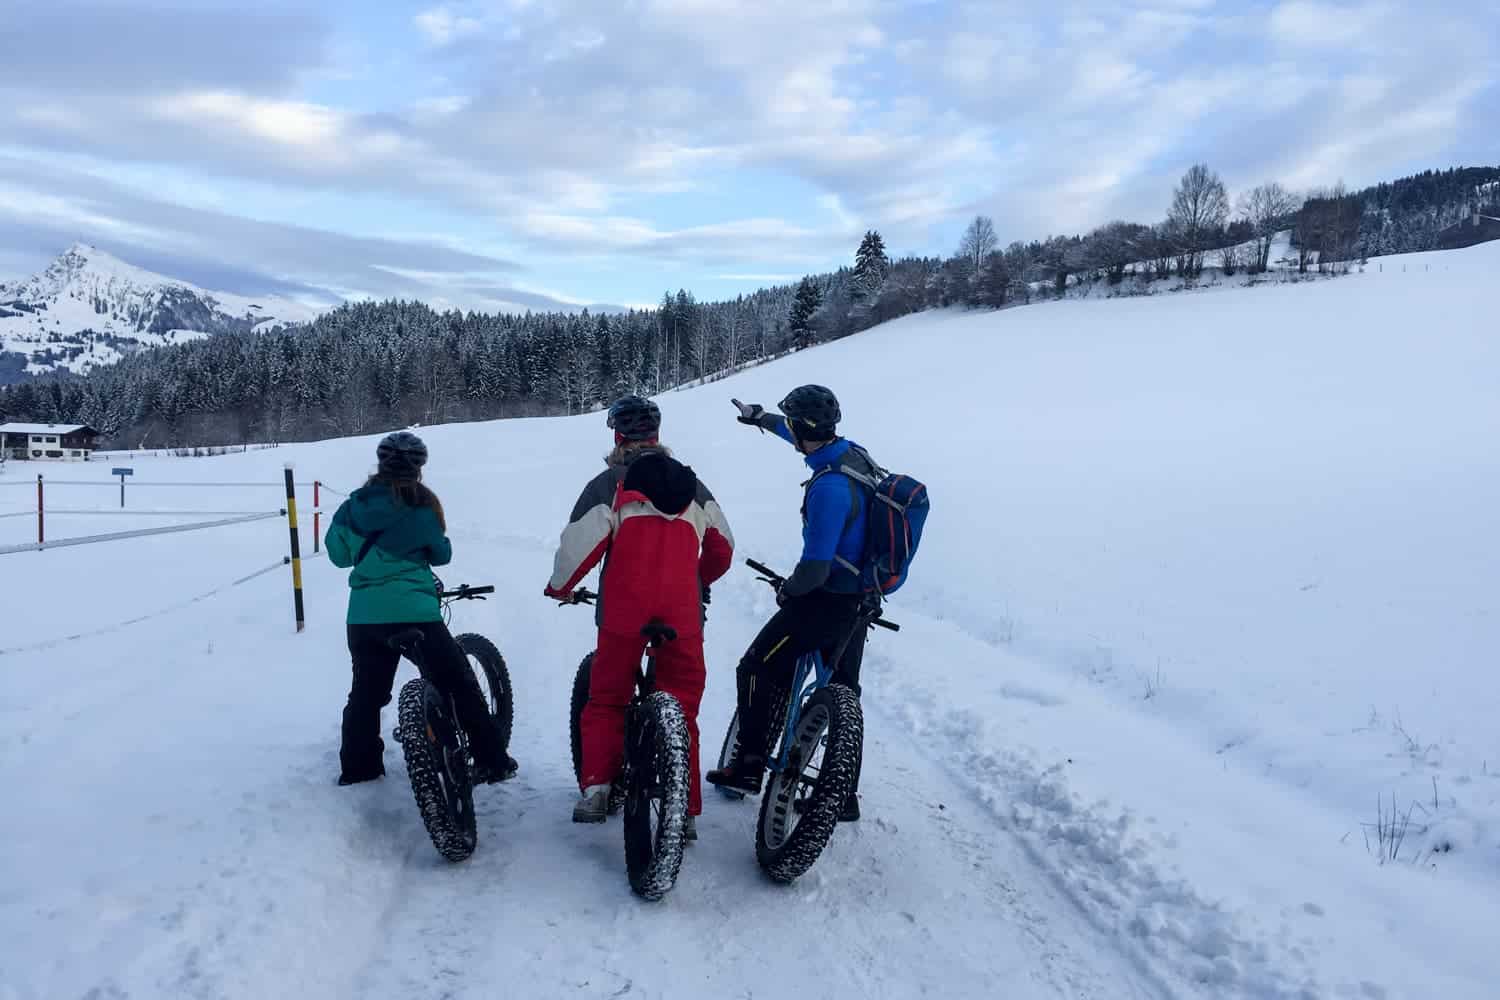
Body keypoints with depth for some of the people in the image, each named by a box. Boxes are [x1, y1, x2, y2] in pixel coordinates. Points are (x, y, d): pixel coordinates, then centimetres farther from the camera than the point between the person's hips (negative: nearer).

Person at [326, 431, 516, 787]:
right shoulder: (422, 505, -5)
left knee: (366, 691, 18)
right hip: (413, 612, -4)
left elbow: (337, 552, 13)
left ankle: (357, 767, 24)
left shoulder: (356, 504, 5)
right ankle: (491, 760, 3)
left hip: (363, 615, 4)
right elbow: (441, 554, 7)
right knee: (460, 684, 4)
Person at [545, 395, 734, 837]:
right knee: (682, 708, 9)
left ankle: (595, 789, 1)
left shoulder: (609, 483, 1)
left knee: (607, 701, 13)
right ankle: (685, 812, 7)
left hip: (625, 608, -3)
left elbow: (580, 543, -7)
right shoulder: (691, 484, 16)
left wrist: (559, 587, 12)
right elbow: (722, 547, 19)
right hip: (683, 614, 3)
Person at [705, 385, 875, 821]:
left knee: (756, 671, 7)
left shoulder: (829, 487, -27)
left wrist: (788, 591, -6)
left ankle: (749, 765, 14)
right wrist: (761, 418, 37)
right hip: (859, 601, 9)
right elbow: (806, 440, 23)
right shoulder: (854, 454, 1)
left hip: (826, 601, -9)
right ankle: (844, 793, 25)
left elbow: (815, 567, -28)